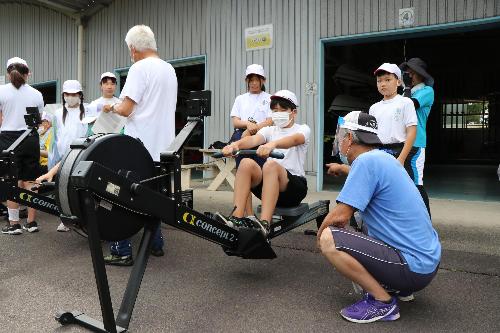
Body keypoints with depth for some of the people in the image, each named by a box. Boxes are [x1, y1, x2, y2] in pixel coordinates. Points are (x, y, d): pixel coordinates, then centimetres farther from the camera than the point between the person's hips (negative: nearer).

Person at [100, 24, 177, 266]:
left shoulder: (140, 68, -11)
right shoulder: (170, 69, 13)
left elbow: (126, 109, -17)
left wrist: (112, 108, 5)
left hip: (139, 146, -8)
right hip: (162, 145, 8)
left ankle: (122, 252, 4)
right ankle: (156, 243, 21)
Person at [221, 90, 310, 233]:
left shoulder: (303, 129, 4)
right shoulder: (269, 130, 16)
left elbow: (294, 139, -22)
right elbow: (253, 139, -8)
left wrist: (273, 144, -44)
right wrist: (236, 144, -32)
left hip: (295, 185, -4)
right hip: (268, 185, 4)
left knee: (270, 165, -34)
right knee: (246, 163, -24)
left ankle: (264, 224, -43)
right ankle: (236, 218, -30)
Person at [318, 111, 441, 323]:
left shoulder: (366, 161, -18)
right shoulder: (384, 158, 10)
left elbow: (340, 216, -20)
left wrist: (320, 232, 0)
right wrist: (343, 168, 53)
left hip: (413, 267, -10)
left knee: (329, 240, -19)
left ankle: (383, 301, -8)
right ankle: (400, 287, 19)